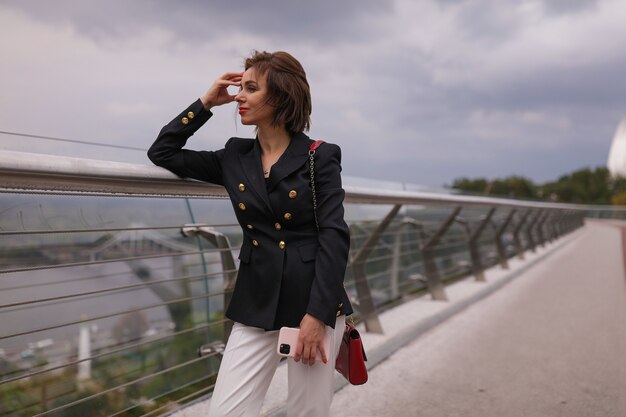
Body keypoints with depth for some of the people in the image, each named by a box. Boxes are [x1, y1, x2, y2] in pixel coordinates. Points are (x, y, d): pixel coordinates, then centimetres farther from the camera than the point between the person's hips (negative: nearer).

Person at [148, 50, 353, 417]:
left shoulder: (320, 157, -3)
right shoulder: (235, 157, 9)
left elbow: (335, 235, -10)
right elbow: (162, 153, 14)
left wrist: (317, 314, -18)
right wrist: (206, 103, 6)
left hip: (315, 302, -3)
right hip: (257, 306, 3)